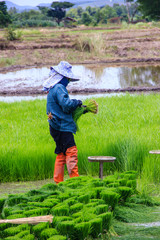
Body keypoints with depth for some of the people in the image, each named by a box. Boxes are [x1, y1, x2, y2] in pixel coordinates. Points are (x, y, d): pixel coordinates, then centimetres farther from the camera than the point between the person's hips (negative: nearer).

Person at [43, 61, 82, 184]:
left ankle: (58, 181, 12)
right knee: (71, 151, -12)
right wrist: (77, 102, -7)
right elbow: (66, 104, -26)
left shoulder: (53, 89, 19)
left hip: (57, 127, 10)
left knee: (61, 154, 12)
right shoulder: (59, 88, -14)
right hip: (62, 126, -10)